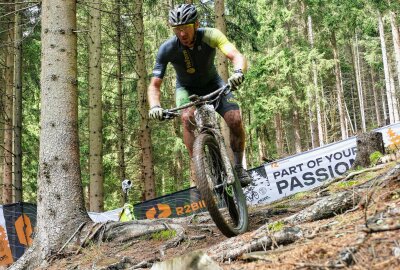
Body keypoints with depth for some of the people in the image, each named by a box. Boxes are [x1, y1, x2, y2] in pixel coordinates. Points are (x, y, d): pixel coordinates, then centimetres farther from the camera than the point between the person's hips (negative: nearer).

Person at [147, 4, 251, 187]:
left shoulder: (210, 35, -27)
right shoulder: (167, 49, -25)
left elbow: (237, 56, -40)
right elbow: (154, 85, -22)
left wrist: (238, 72, -63)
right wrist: (155, 107, -42)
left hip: (212, 84, 1)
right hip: (187, 88, 0)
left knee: (235, 119, -21)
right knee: (188, 117, -33)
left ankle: (238, 167, 1)